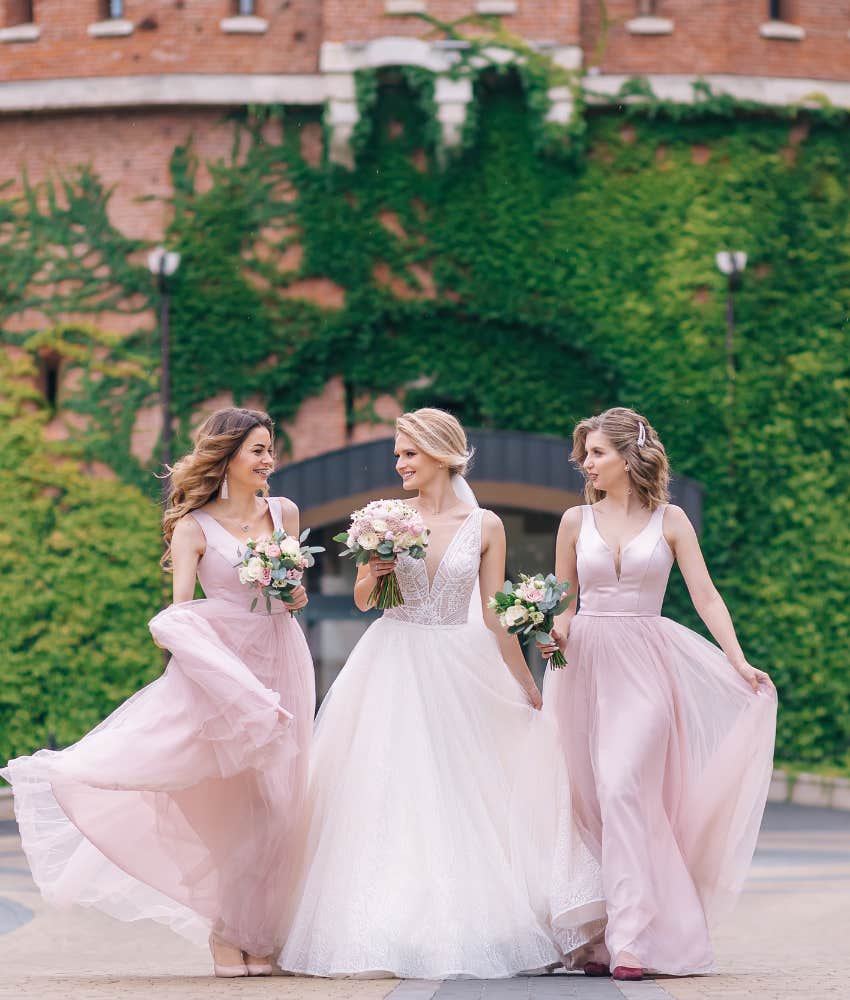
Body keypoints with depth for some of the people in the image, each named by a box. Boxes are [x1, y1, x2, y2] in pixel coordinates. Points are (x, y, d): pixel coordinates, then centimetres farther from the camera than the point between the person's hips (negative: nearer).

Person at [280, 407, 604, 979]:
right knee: (390, 797, -3)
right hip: (394, 667, 1)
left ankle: (462, 928, 7)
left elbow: (497, 616, 5)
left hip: (458, 671, 0)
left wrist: (529, 688, 5)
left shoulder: (484, 526, 1)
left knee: (460, 797, -1)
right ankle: (391, 930, 2)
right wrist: (372, 575, -12)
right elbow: (362, 600, 10)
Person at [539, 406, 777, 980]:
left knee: (622, 788, -18)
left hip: (645, 669, -3)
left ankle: (632, 939, -18)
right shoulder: (576, 521, 8)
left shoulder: (669, 520, 3)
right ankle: (598, 938, 6)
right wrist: (554, 633, -6)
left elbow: (705, 596, 0)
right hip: (585, 667, 3)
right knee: (590, 799, 0)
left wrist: (740, 663, -10)